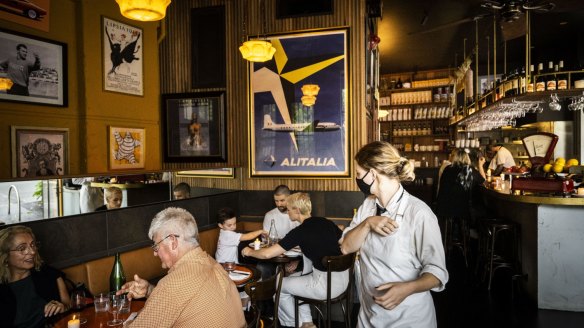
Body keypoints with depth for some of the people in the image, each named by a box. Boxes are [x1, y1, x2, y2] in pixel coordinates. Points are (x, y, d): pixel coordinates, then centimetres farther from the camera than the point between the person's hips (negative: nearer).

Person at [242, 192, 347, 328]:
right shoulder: (326, 222, 4)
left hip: (327, 283, -7)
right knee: (293, 278, 25)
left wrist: (250, 252, 10)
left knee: (281, 285, 14)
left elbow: (267, 254, -12)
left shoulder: (300, 231, -13)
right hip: (344, 277, 7)